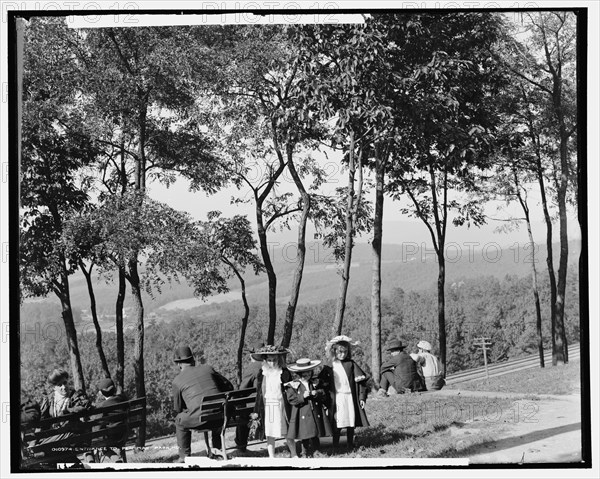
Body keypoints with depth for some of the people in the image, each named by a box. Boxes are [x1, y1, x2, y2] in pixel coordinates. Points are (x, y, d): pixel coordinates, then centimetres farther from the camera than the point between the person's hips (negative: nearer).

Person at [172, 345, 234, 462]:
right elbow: (229, 387, 18)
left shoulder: (177, 381, 8)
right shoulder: (207, 368, 15)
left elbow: (178, 408, 15)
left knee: (180, 420, 27)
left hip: (200, 420, -3)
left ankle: (184, 455, 23)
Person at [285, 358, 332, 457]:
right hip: (303, 415, -3)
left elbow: (324, 397, 8)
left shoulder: (316, 383, 10)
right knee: (305, 438, -4)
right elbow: (291, 399, -7)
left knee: (315, 438, 2)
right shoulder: (293, 385, -1)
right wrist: (302, 396, -19)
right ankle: (306, 455, 8)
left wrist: (317, 393, -12)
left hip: (316, 415, 3)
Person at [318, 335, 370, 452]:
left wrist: (362, 397, 0)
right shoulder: (329, 367, 3)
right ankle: (335, 446, 6)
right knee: (337, 424, -3)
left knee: (351, 424, 7)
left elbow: (361, 381, 3)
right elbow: (323, 383, 5)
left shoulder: (351, 364, 3)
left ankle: (350, 445, 20)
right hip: (336, 400, -1)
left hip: (350, 397, 1)